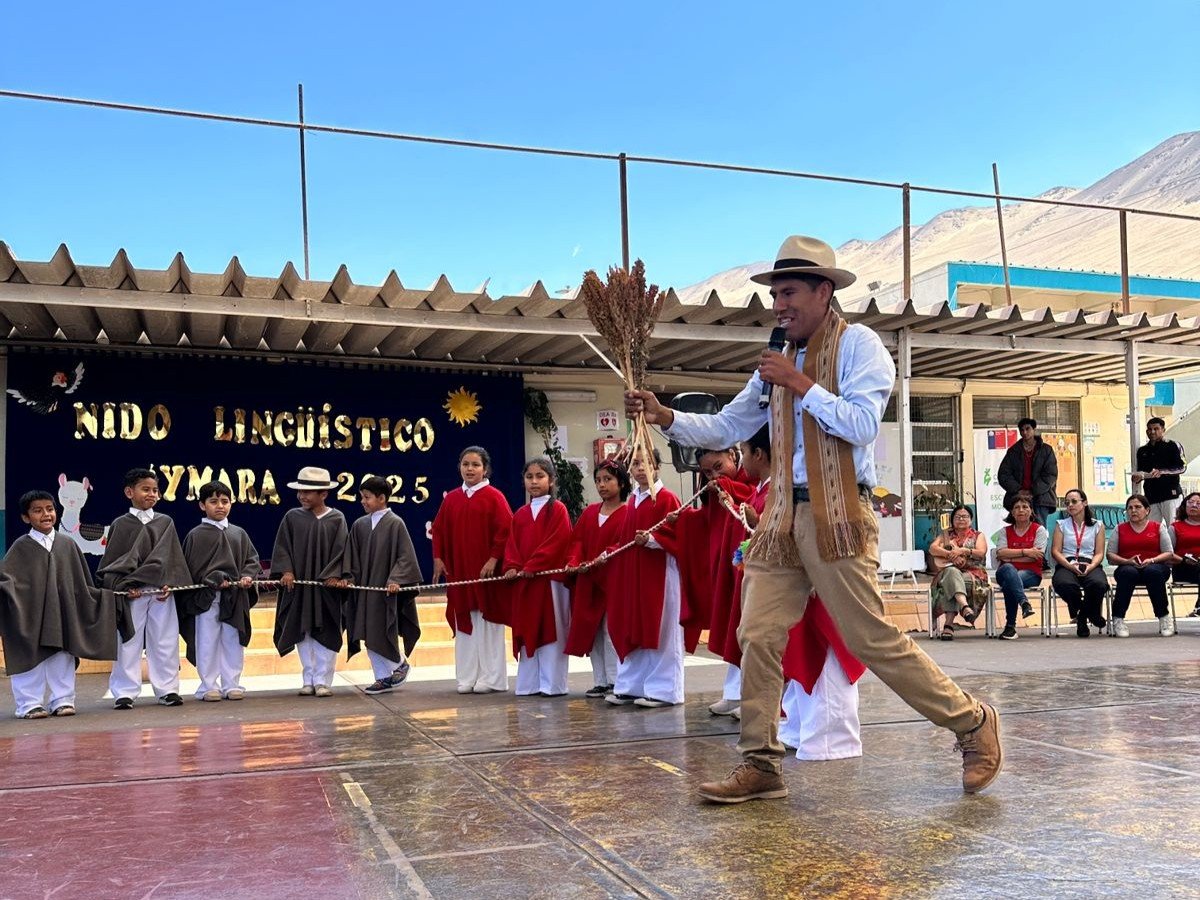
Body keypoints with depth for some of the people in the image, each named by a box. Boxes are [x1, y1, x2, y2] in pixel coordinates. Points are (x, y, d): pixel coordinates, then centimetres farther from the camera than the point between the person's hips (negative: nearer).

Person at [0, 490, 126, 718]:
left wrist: (106, 597, 6)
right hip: (29, 614, -2)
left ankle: (62, 700, 14)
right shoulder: (21, 547, 0)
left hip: (62, 613, 3)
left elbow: (82, 584, 13)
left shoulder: (68, 545, 8)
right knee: (31, 658, 0)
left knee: (62, 659, 6)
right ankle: (30, 704, 8)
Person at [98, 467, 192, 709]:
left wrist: (168, 584, -8)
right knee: (128, 642, 0)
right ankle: (124, 692, 7)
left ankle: (167, 689, 11)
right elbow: (110, 562, 3)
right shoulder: (120, 525, 5)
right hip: (131, 593, -2)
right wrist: (123, 586, -11)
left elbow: (172, 557, 6)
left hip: (162, 592, 2)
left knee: (165, 641, 3)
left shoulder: (165, 523, 9)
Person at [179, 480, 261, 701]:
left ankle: (231, 684, 14)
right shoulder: (196, 535, 0)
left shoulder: (239, 534, 11)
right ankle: (209, 686, 9)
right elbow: (191, 567, -5)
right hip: (206, 598, -3)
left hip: (235, 598, 3)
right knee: (207, 643, 1)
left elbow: (253, 560, 11)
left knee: (233, 642, 6)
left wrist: (248, 576, -9)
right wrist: (213, 580, -17)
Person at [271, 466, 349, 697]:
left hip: (325, 585, -2)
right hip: (297, 584, 2)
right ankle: (308, 680, 15)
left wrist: (334, 575, -15)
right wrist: (286, 570, -11)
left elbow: (340, 550, -3)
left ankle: (322, 680, 7)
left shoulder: (336, 518, 0)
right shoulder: (292, 517, 3)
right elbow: (282, 547, 2)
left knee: (325, 634, 0)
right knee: (302, 633, 6)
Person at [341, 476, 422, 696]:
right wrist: (348, 577, -3)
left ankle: (400, 662, 24)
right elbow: (351, 556, 11)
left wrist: (395, 579, -21)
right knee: (370, 636, 7)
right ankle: (383, 677, 17)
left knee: (383, 634, -1)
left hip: (386, 589, -5)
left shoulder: (395, 523, -9)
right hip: (365, 589, 5)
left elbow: (405, 556, -11)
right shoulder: (360, 525, 6)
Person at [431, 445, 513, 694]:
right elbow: (438, 530, 13)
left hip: (486, 570, -5)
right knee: (463, 625, 8)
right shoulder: (451, 499, 9)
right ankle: (467, 678, 15)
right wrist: (438, 558, 3)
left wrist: (493, 560, -17)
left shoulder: (494, 497, -5)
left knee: (487, 624, 0)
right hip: (458, 569, 5)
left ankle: (491, 678, 8)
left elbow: (505, 530, -11)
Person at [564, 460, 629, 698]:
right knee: (591, 631, 8)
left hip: (613, 580, -6)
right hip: (587, 581, 6)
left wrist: (607, 555, -29)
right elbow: (577, 540, 8)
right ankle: (600, 681, 16)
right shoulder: (589, 512, 15)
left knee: (611, 631, -4)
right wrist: (573, 561, -8)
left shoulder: (627, 513, -4)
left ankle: (615, 682, 5)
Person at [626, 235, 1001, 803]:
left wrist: (801, 385, -13)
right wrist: (665, 417, 3)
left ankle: (972, 724, 16)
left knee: (873, 640, -4)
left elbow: (861, 424, -14)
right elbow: (724, 430, 16)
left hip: (837, 518, -6)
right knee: (757, 637, 1)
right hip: (783, 518, 7)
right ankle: (761, 766, 11)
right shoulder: (779, 362, 18)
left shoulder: (857, 344, -1)